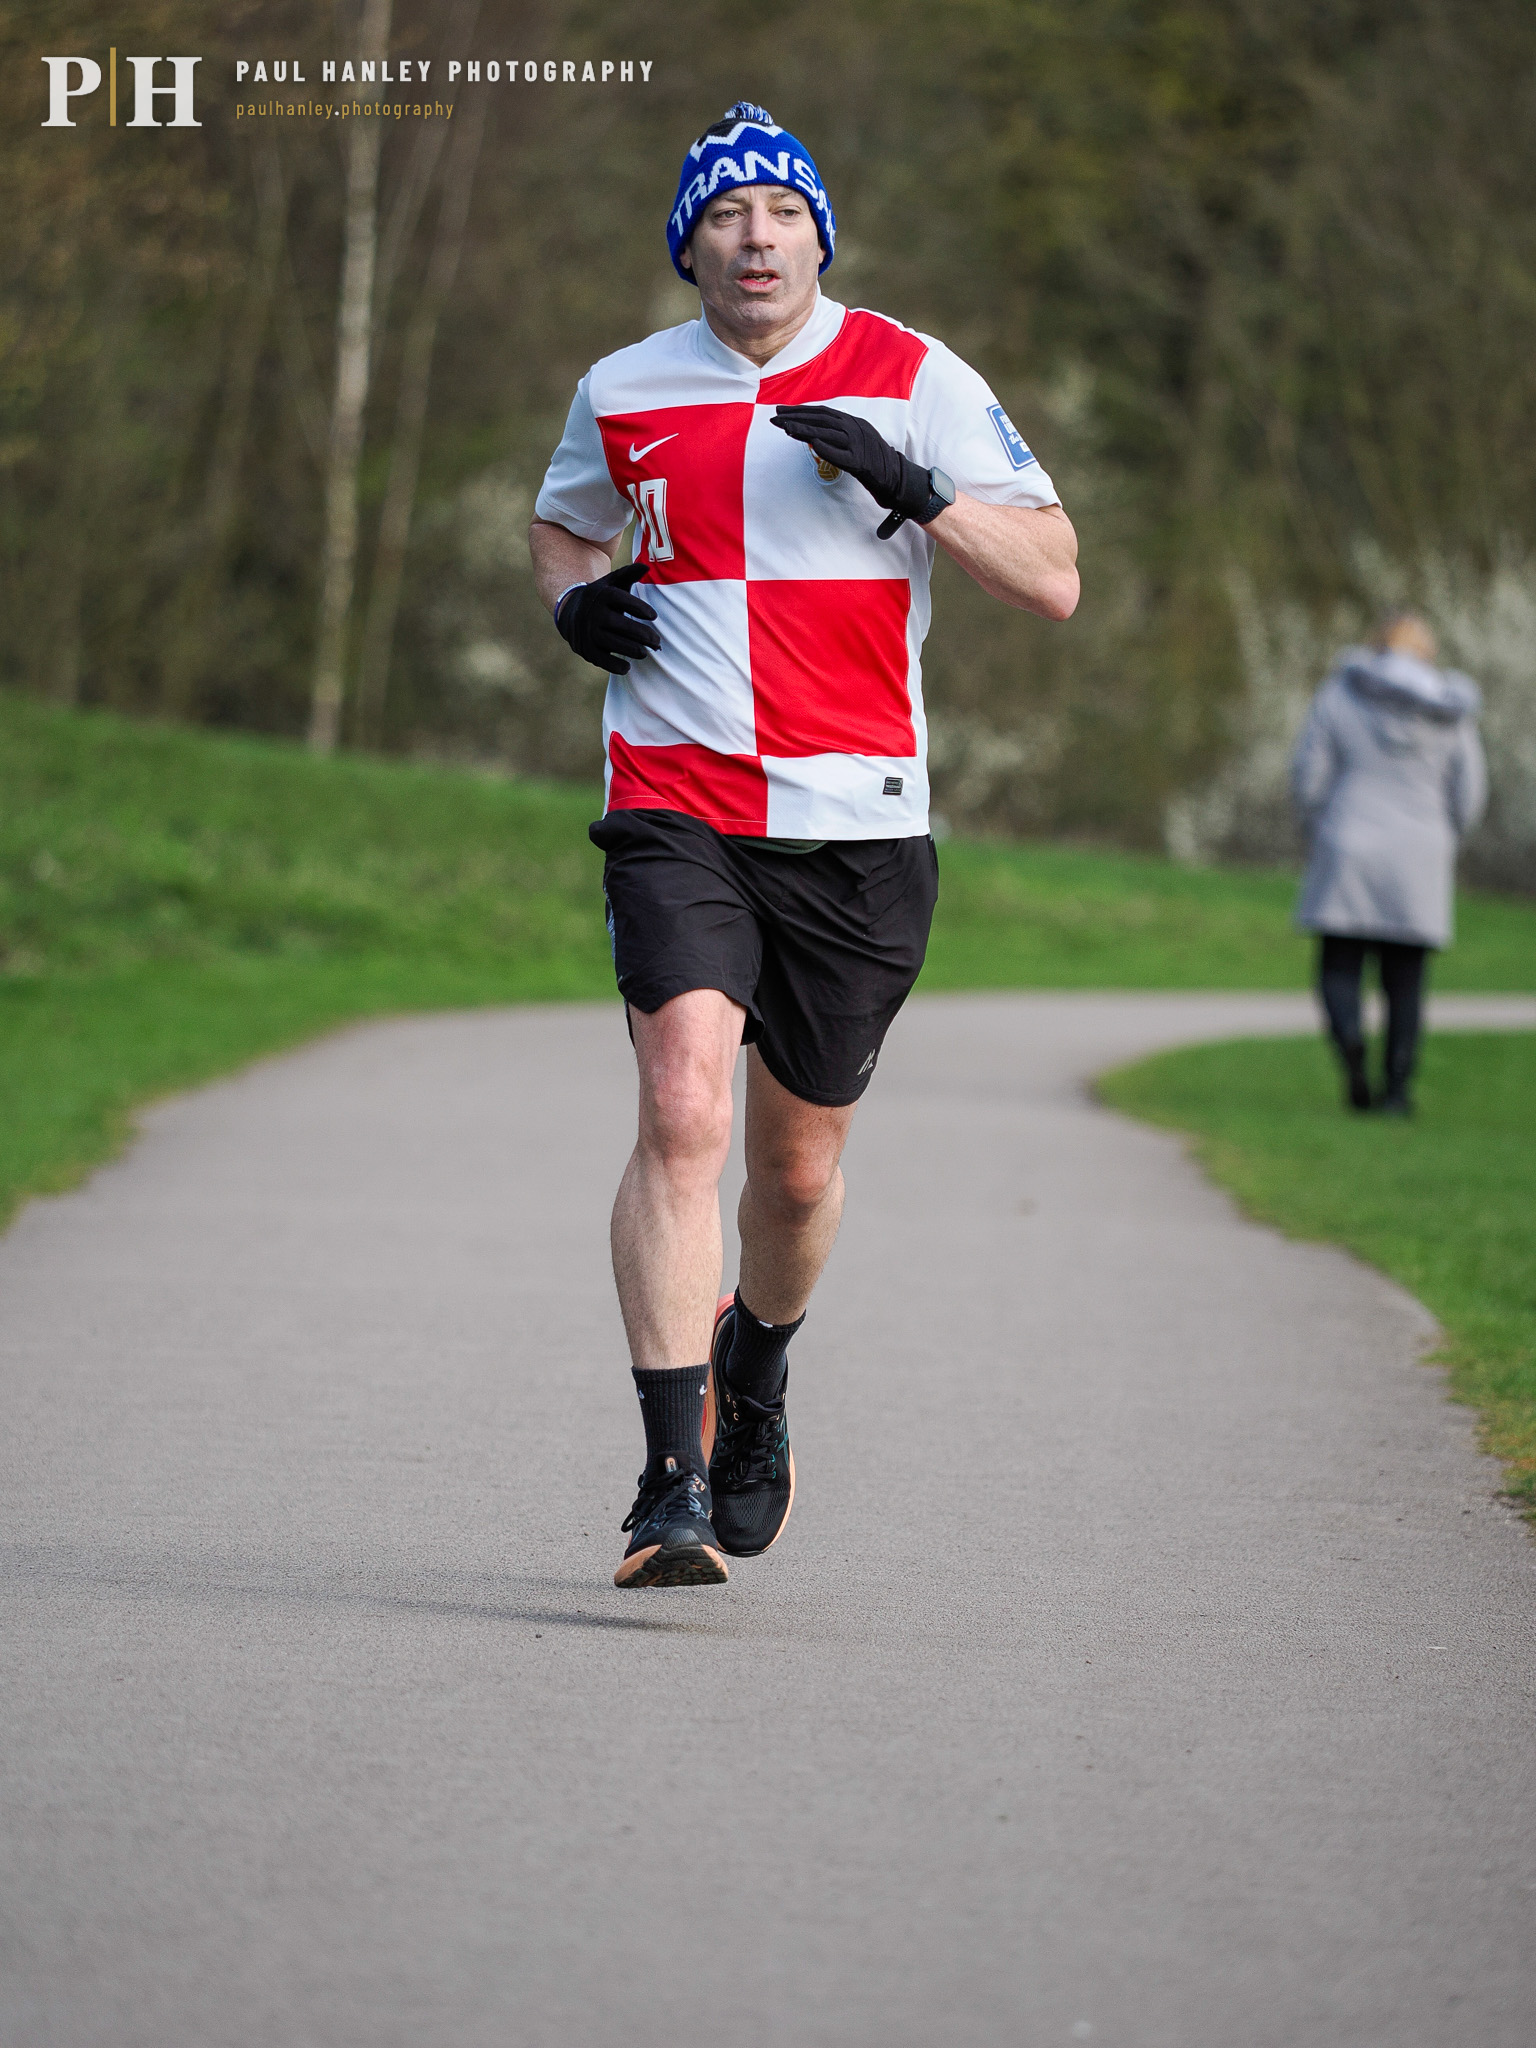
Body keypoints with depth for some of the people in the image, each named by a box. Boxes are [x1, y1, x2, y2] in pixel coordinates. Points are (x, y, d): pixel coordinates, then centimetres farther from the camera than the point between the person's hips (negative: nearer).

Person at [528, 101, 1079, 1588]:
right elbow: (561, 523, 29)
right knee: (682, 1112, -20)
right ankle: (675, 1489, -20)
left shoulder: (912, 381, 1)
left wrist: (911, 485, -18)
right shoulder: (624, 393, 8)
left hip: (856, 817, 0)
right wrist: (575, 598, 6)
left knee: (797, 1161, 10)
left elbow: (1052, 581, -3)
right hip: (674, 808, 0)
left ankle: (754, 1378, 43)